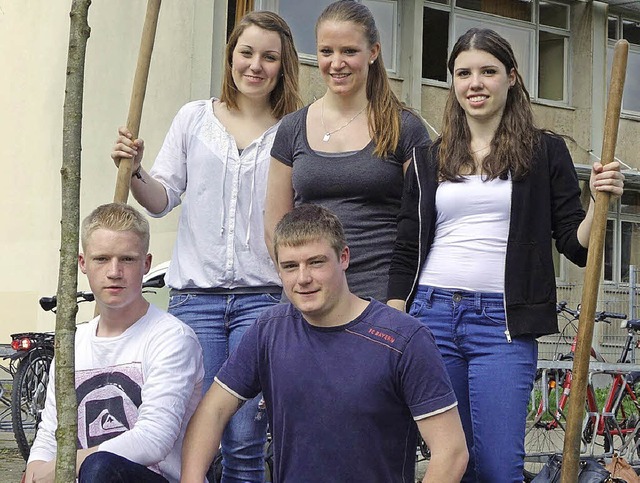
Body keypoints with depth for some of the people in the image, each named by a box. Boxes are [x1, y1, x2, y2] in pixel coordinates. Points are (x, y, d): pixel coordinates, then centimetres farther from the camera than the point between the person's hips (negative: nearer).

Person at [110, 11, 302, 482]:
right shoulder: (195, 118, 10)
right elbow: (163, 200, 11)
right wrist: (135, 171, -7)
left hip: (262, 297, -1)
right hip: (195, 294, 1)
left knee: (246, 442, -1)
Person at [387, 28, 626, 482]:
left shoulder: (545, 151, 6)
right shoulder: (427, 160, 12)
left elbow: (575, 245, 6)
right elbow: (406, 253, 12)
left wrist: (600, 202, -13)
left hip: (503, 324, -2)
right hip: (431, 315, 3)